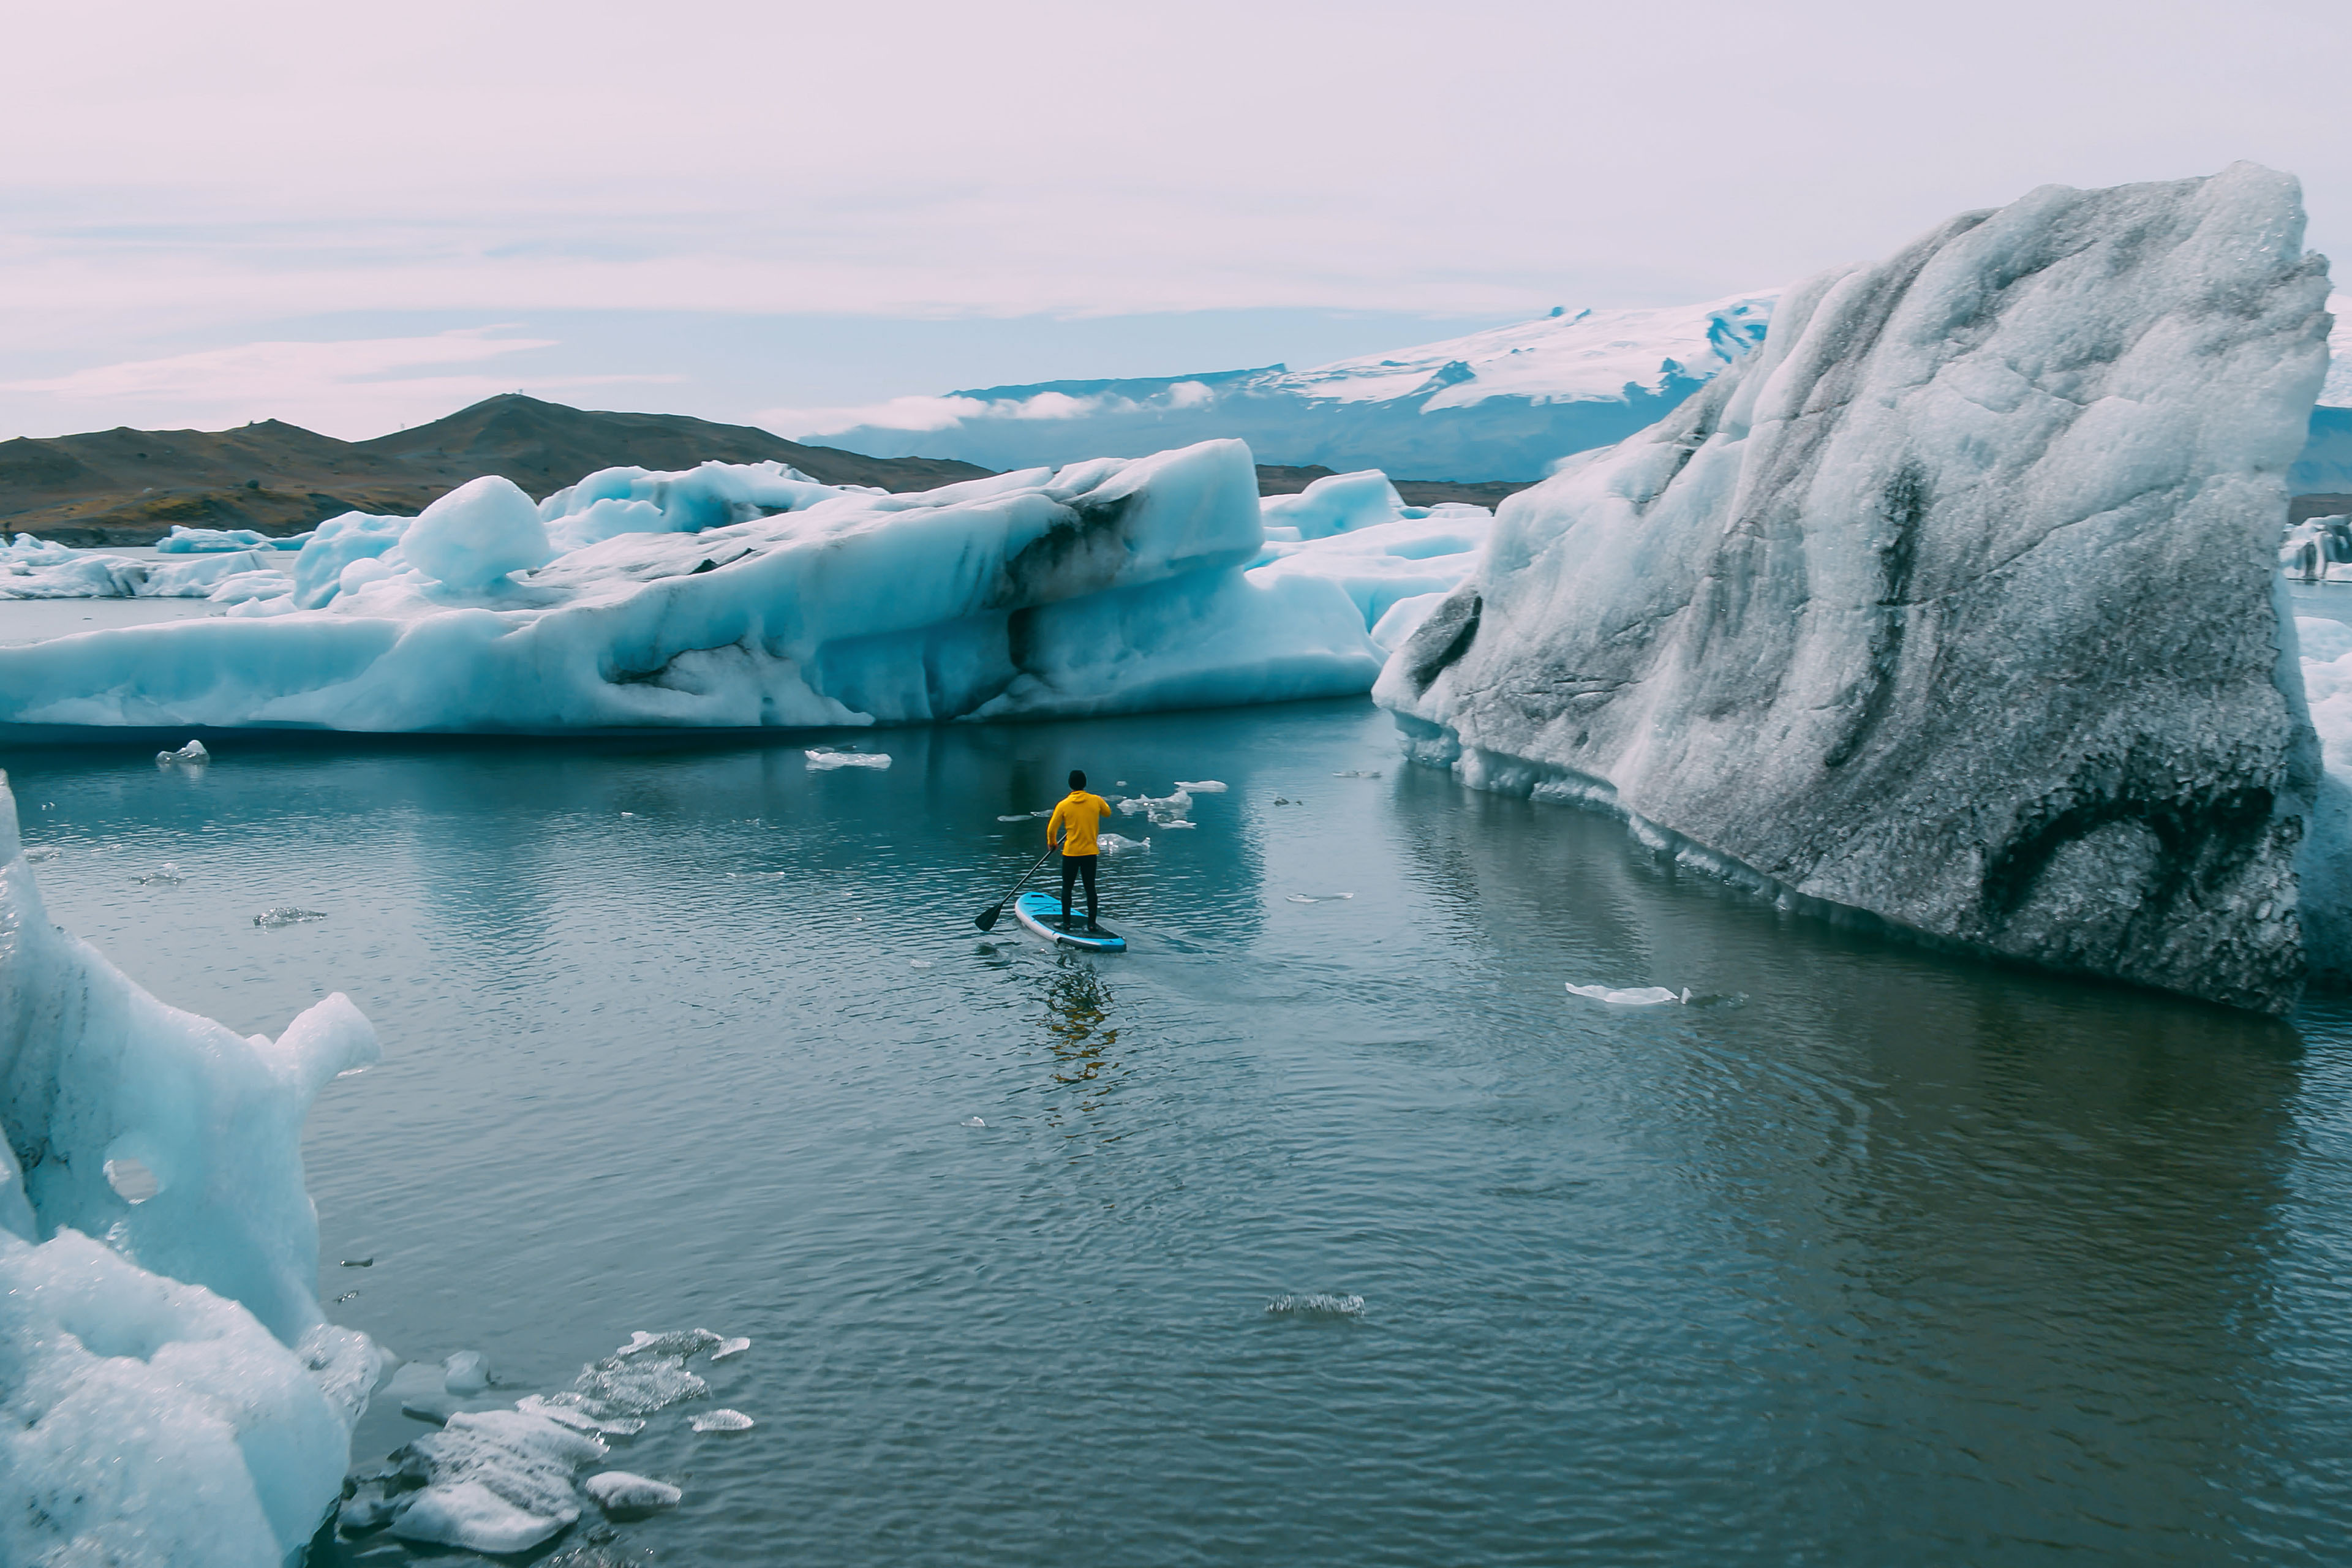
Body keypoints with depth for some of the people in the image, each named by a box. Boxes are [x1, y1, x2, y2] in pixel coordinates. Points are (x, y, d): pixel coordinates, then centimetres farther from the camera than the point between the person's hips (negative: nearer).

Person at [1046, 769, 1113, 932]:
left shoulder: (1063, 805, -9)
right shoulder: (1096, 801, -5)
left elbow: (1051, 829, -4)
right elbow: (1108, 813, 15)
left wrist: (1052, 843, 15)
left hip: (1071, 853, -2)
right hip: (1091, 852, 2)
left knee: (1067, 888, 11)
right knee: (1090, 888, 9)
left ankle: (1066, 923, 14)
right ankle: (1091, 923, 10)